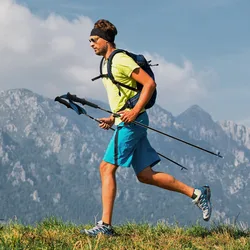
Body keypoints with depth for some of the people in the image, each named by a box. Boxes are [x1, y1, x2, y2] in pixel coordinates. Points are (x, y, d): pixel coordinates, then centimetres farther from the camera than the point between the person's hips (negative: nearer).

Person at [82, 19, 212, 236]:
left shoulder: (120, 59, -10)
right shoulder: (106, 63, 20)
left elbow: (150, 83, -16)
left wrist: (134, 112, -21)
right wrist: (112, 119, 16)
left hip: (132, 121, -10)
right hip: (126, 122, 10)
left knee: (106, 168, -11)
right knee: (145, 175, 6)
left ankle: (106, 225, -9)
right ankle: (196, 194, 11)